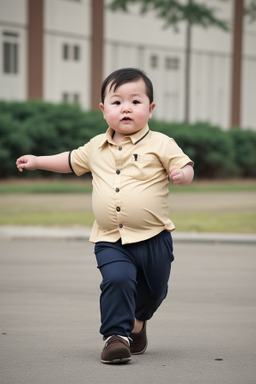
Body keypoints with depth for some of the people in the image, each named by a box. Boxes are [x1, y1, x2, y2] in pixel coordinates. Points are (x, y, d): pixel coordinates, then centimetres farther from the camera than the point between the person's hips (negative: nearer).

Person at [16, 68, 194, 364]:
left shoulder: (160, 144, -3)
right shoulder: (96, 147, 9)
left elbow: (184, 167, -5)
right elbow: (73, 161, 27)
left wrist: (182, 174, -28)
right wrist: (37, 161, 29)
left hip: (153, 237, -1)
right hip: (110, 240, 1)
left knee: (153, 289, 13)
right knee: (117, 279, -24)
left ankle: (137, 324, 44)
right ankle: (116, 335, -11)